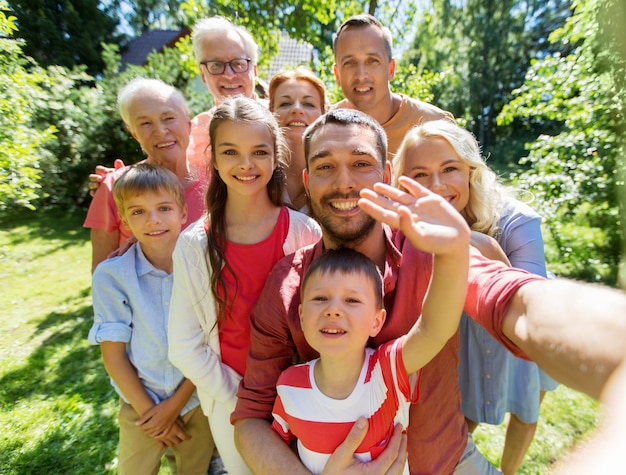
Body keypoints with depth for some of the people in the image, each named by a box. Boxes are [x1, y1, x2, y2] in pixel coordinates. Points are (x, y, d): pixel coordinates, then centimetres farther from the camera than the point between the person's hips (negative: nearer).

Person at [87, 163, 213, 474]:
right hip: (140, 406, 0)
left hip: (198, 399, 1)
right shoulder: (111, 275, -16)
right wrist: (149, 410, -6)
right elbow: (113, 355, -10)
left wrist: (175, 404, -10)